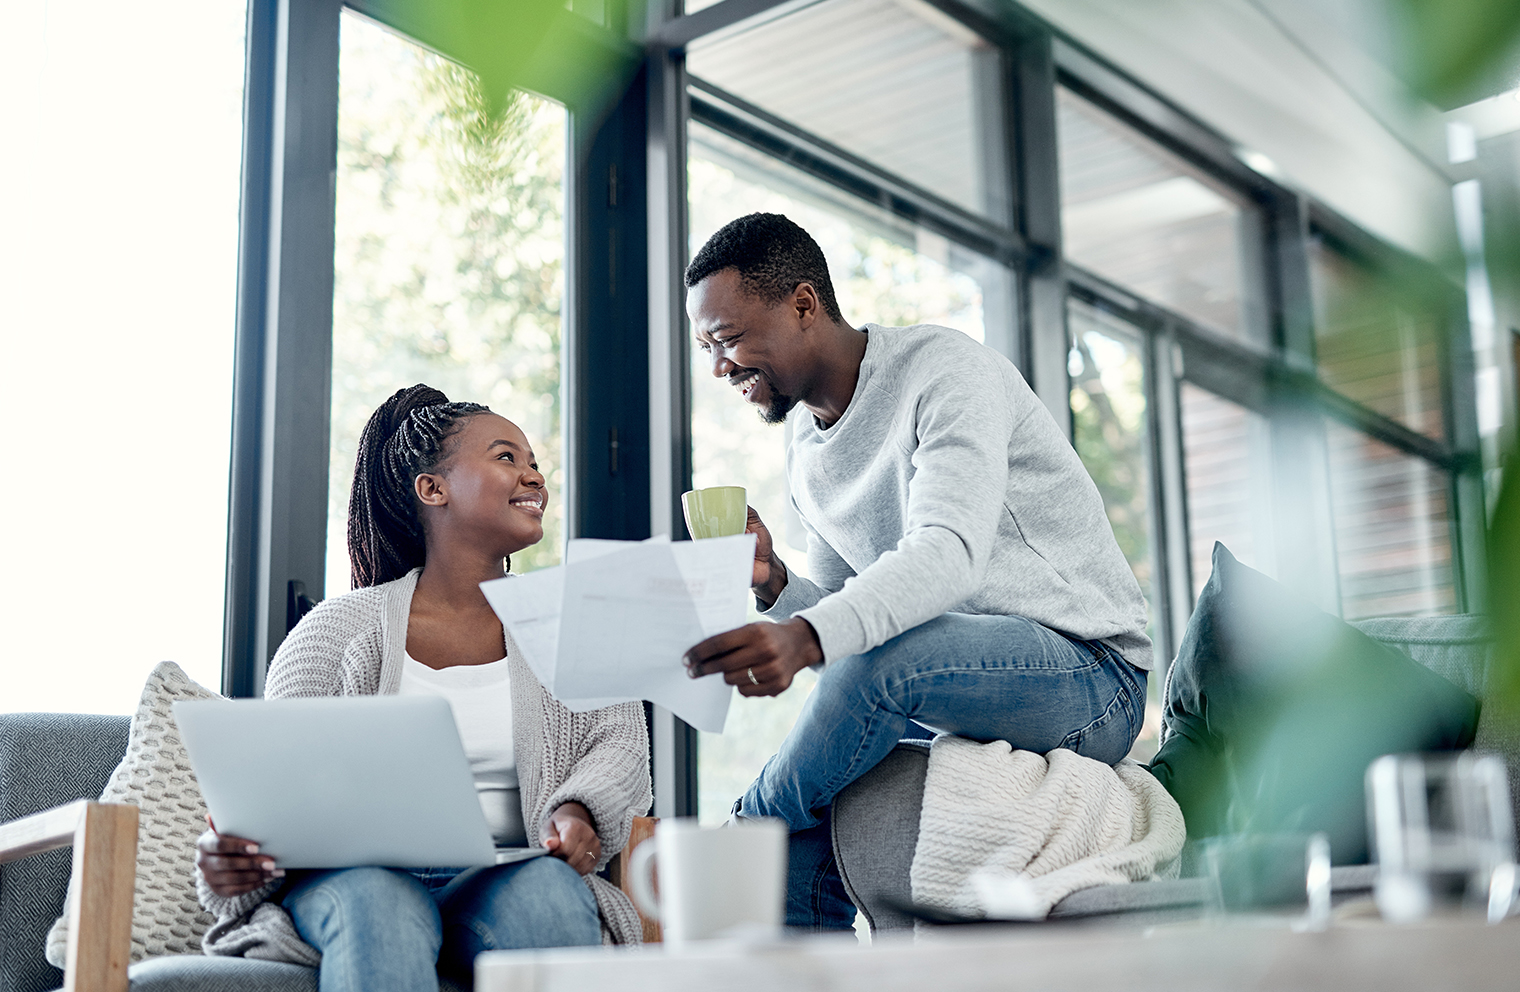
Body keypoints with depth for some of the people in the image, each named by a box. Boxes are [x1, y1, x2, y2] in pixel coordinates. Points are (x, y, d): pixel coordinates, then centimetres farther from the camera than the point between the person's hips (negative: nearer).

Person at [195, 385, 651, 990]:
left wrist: (578, 810, -18)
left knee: (550, 889, -35)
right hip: (359, 876, -1)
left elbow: (619, 740, 5)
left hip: (503, 877, 2)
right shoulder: (341, 628, 8)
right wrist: (229, 858, -21)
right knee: (381, 905, -38)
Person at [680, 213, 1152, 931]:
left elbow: (950, 552, -30)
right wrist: (774, 585, -10)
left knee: (876, 657, -31)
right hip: (949, 692, 8)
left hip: (1092, 673, -8)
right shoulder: (806, 455, 11)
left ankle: (741, 840, -7)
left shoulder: (946, 369, -14)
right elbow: (837, 619, 12)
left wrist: (806, 637, -46)